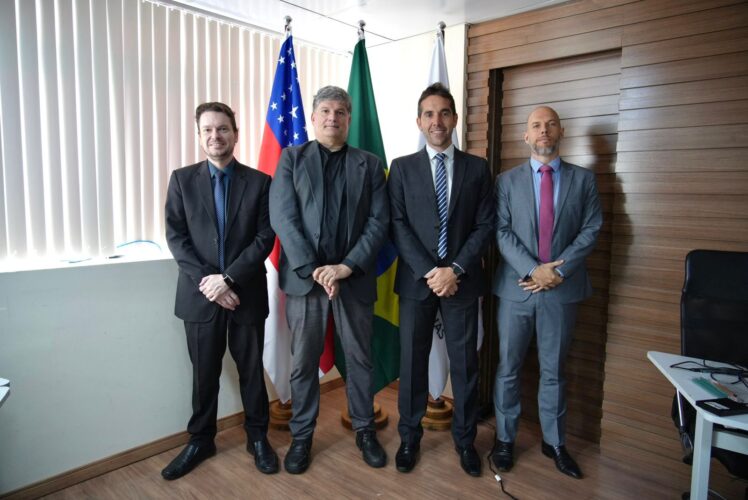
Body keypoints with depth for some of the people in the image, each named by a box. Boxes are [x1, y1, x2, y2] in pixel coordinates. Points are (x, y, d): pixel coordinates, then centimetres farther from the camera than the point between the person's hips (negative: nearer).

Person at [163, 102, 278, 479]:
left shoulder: (259, 182, 0)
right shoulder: (182, 179, 4)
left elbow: (265, 238, -7)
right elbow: (176, 237, -2)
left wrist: (228, 278, -15)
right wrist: (207, 281, -13)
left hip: (246, 293, -1)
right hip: (199, 294, 1)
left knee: (251, 370, 11)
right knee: (204, 373, 13)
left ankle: (257, 437, 29)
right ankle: (200, 440, 32)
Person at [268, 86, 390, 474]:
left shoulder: (369, 164, 8)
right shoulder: (292, 158, 6)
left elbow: (379, 222, -1)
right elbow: (282, 218, -5)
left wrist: (347, 266, -13)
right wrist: (314, 269, -13)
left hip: (354, 277, 1)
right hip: (304, 276, 0)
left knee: (360, 359, 11)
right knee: (303, 362, 9)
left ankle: (364, 430, 30)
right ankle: (301, 436, 27)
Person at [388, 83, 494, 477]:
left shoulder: (477, 168, 6)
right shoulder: (402, 167, 4)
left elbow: (484, 226, 0)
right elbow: (397, 226, -4)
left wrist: (455, 269, -12)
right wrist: (428, 272, -13)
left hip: (462, 280, 1)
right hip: (416, 280, 0)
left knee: (465, 364, 9)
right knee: (412, 362, 9)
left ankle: (465, 439, 27)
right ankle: (409, 437, 26)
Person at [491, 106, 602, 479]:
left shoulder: (583, 179, 7)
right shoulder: (507, 180, 4)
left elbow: (591, 230, 0)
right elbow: (502, 232, -4)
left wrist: (559, 270, -12)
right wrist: (533, 269, -16)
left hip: (561, 290, 1)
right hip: (516, 288, 0)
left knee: (554, 371, 13)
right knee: (507, 369, 9)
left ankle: (554, 442, 29)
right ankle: (504, 439, 25)